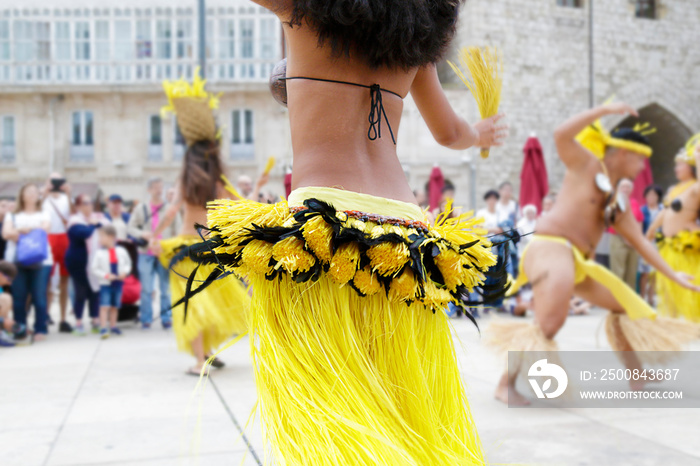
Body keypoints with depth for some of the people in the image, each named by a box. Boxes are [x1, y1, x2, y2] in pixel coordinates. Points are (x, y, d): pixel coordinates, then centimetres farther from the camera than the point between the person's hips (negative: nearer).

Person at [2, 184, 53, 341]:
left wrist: (18, 232, -11)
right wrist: (27, 232, -13)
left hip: (41, 260, -1)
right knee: (18, 297, -3)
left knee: (39, 297, -7)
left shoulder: (44, 215, 16)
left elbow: (44, 229, -3)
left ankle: (41, 330, 0)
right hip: (16, 261, 1)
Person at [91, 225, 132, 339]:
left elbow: (128, 263, 10)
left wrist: (124, 272, -9)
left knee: (115, 306, 15)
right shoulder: (99, 253, -11)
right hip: (105, 284, -3)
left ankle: (113, 326, 28)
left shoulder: (121, 251, -3)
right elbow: (93, 269, -9)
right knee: (104, 306, -11)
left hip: (118, 283, 3)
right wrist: (106, 275, -18)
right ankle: (103, 328, -12)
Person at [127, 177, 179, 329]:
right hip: (146, 254, 0)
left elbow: (177, 230, 6)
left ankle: (166, 318, 13)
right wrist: (141, 234, -12)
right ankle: (146, 319, 10)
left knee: (166, 288, 3)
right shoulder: (141, 208, 7)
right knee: (146, 289, 1)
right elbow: (131, 227, 8)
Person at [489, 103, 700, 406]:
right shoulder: (586, 164, 0)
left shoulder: (619, 201, 19)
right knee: (550, 324, -27)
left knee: (627, 304, 16)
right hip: (551, 248, -9)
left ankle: (634, 370, 31)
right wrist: (605, 110, -18)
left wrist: (672, 275, 16)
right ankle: (506, 383, -14)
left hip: (579, 262, 9)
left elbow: (639, 241, 20)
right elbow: (561, 135, -19)